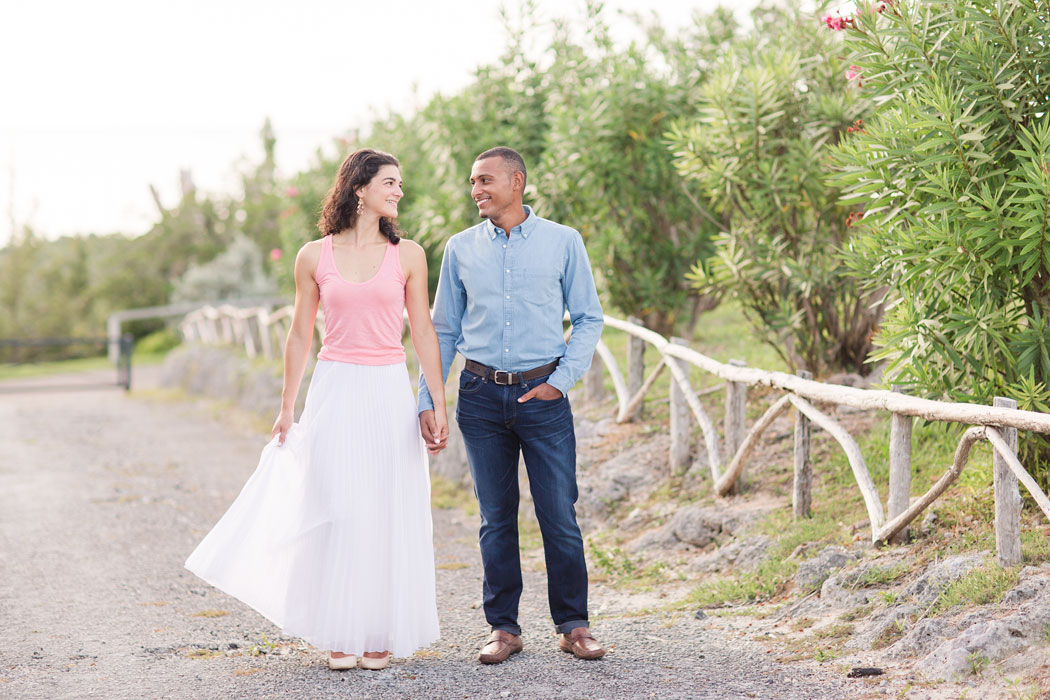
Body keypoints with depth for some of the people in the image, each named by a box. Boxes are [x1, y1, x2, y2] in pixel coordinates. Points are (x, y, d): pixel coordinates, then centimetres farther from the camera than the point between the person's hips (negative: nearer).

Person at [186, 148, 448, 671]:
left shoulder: (407, 255, 4)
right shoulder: (314, 257, 3)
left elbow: (423, 332, 4)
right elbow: (300, 336, 9)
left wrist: (438, 404, -1)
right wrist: (286, 409, 10)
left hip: (389, 393, 1)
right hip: (335, 392, 0)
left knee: (389, 513, 2)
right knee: (336, 514, 0)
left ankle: (381, 632, 13)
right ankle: (339, 635, 10)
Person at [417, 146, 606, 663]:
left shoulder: (562, 242, 3)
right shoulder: (461, 248, 8)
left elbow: (589, 318, 6)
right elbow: (443, 329, 12)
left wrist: (561, 380, -5)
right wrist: (427, 400, 5)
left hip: (543, 393, -2)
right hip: (481, 395, 2)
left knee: (559, 515, -2)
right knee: (496, 517, 6)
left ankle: (573, 626, 10)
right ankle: (504, 628, 14)